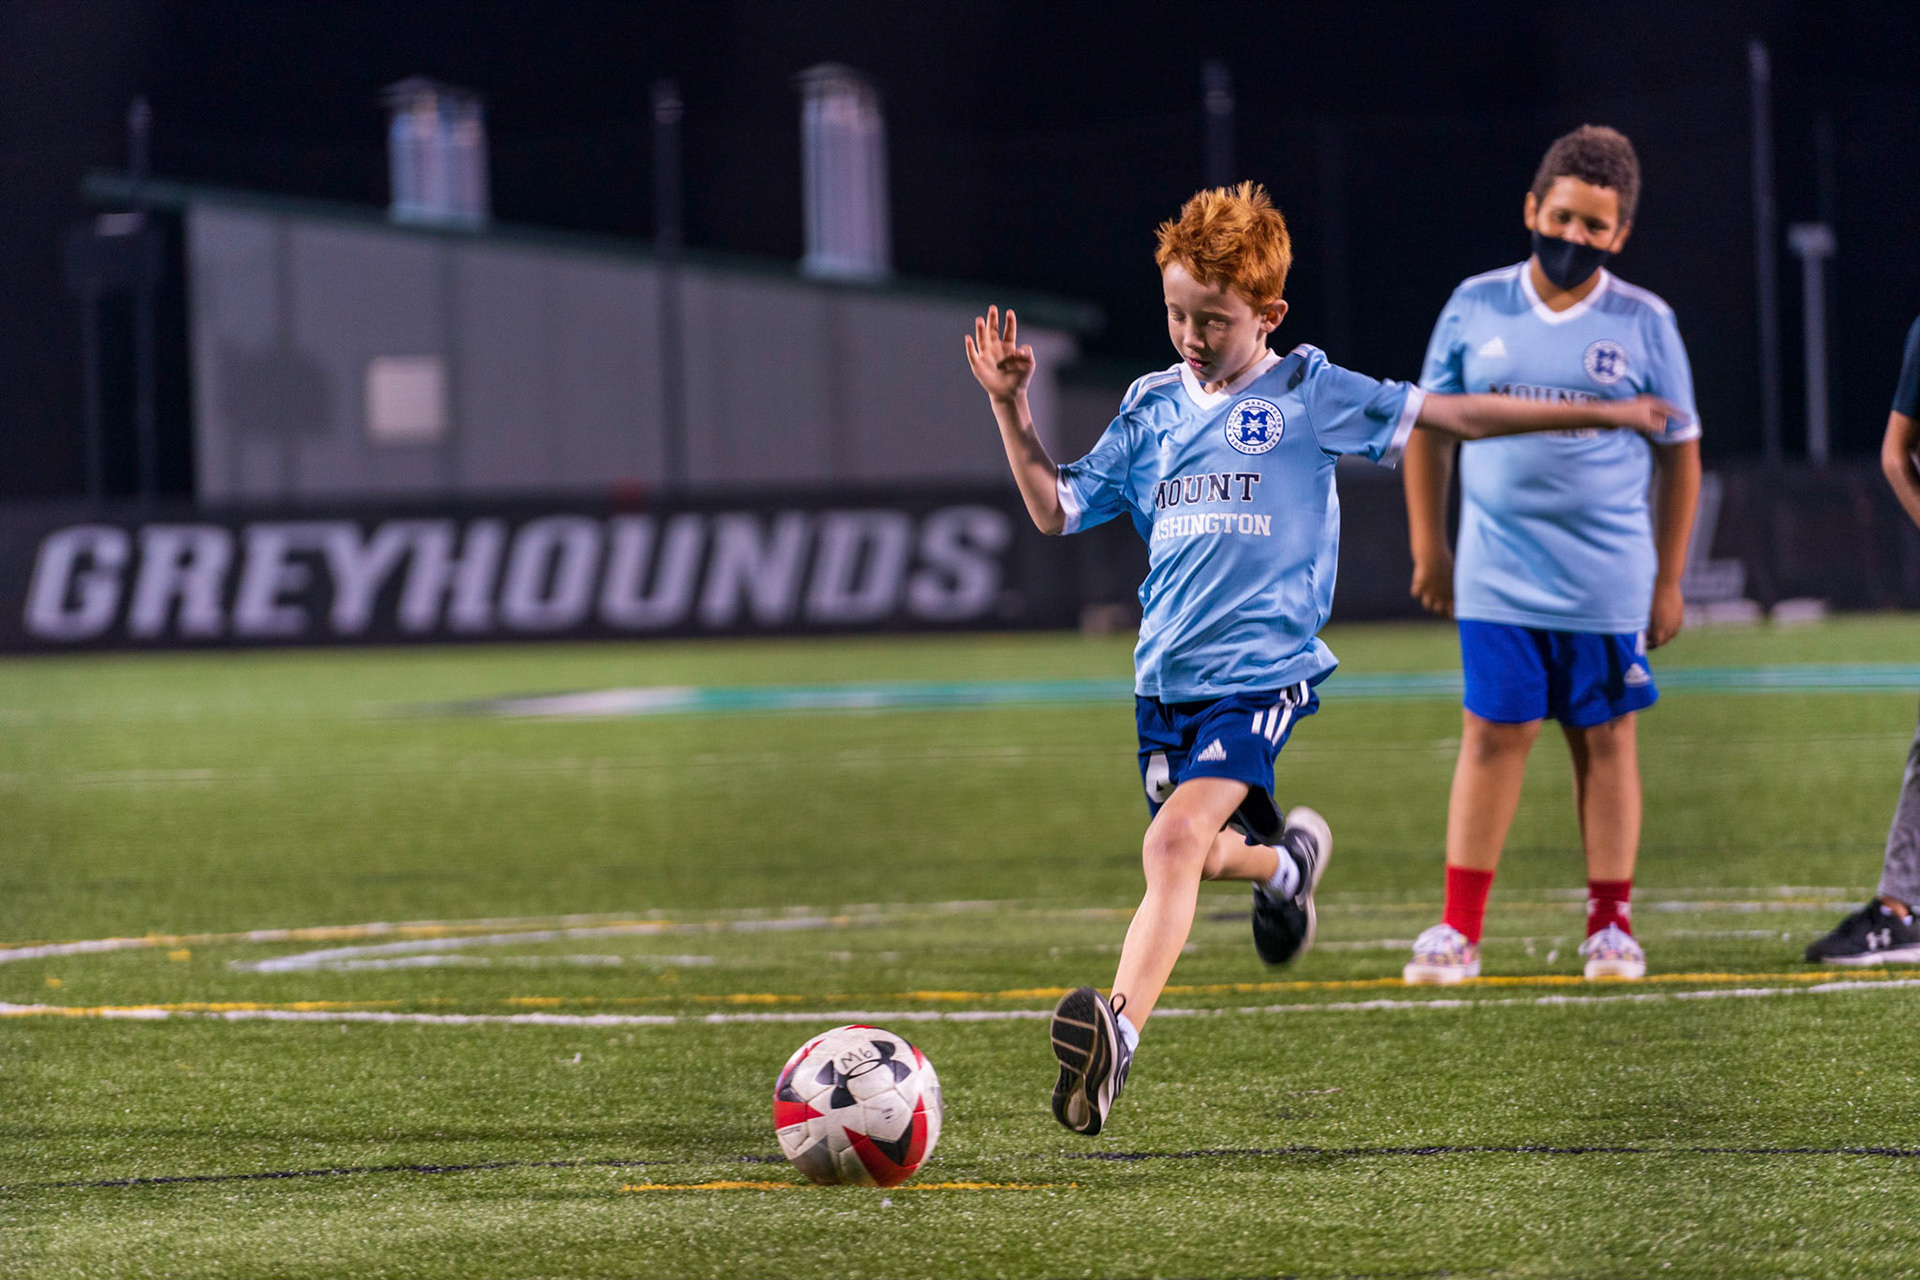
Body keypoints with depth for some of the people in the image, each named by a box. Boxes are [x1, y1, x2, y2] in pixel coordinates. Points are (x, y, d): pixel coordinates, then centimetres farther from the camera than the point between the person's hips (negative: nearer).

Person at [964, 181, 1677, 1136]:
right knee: (1200, 854, 16)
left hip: (1258, 673, -6)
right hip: (1165, 673, 6)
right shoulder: (1152, 407, 12)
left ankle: (1117, 1031, -35)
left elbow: (1449, 415, 5)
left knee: (1176, 842, -25)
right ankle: (1287, 859, 51)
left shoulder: (1307, 396, 1)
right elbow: (1056, 510, 16)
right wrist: (1010, 408, 3)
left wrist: (1600, 414, 6)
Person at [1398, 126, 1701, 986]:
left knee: (1605, 740, 4)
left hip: (1609, 582, 0)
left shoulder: (1644, 324, 0)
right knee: (1493, 734, -1)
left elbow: (1679, 454, 7)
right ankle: (1458, 929, 2)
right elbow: (1430, 427, 12)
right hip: (1497, 576, 0)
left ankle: (1611, 923, 12)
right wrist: (1428, 547, 10)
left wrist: (1669, 581, 6)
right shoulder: (1475, 308, 3)